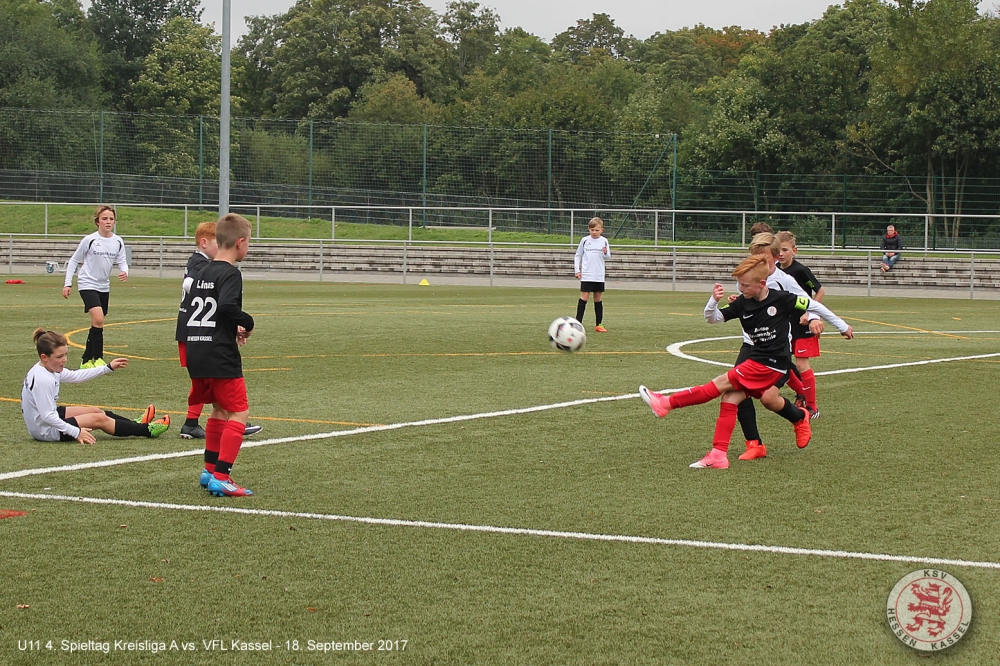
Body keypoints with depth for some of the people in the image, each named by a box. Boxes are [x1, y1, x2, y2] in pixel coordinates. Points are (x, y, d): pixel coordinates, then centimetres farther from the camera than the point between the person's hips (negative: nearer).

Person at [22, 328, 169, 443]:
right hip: (46, 430, -10)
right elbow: (47, 417, -30)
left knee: (94, 411, 16)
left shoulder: (50, 369, 0)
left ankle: (135, 425, 32)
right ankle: (146, 430, 9)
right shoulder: (42, 380, -30)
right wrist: (76, 432, -25)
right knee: (99, 419, -3)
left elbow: (74, 376, 15)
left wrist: (108, 368, 17)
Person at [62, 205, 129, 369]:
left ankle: (87, 360, 24)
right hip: (87, 284, -6)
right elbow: (74, 261, -1)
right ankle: (98, 358, -15)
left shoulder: (118, 242, 1)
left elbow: (122, 261, 4)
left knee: (96, 324, 12)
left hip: (104, 286, 6)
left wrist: (124, 272, -20)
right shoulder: (89, 240, -10)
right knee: (98, 319, -23)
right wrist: (67, 283, -5)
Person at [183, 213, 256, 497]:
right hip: (220, 355, -9)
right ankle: (221, 478, -13)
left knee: (220, 408, 24)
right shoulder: (230, 274, -12)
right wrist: (247, 324, -10)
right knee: (239, 412, -5)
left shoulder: (203, 273, 14)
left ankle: (210, 470, 28)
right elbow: (227, 306, -28)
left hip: (196, 353, 9)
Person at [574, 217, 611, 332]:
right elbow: (578, 256, 9)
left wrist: (606, 253, -15)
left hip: (599, 276, 2)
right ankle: (578, 323, -7)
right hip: (586, 275, -2)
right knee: (584, 298, -7)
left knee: (598, 299, 7)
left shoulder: (604, 241, 6)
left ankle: (598, 325, 13)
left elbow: (607, 257, 8)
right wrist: (577, 270, 1)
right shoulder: (585, 240, 3)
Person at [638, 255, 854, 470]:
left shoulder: (781, 299, -12)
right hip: (756, 360, 6)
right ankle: (718, 455, -7)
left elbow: (811, 305, 0)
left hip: (772, 363, -6)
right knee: (730, 398, -8)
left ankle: (667, 403, -13)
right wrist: (714, 301, -23)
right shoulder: (742, 303, 2)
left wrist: (842, 326, 10)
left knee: (723, 383, -14)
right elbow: (713, 318, 0)